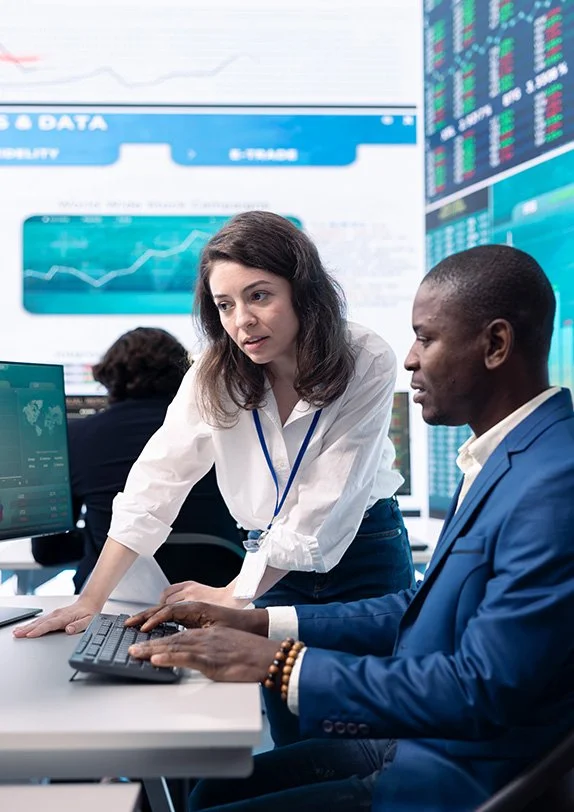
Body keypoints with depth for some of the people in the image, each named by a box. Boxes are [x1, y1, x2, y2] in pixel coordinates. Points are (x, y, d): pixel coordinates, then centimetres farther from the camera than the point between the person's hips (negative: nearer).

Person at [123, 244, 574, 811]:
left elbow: (481, 692, -26)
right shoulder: (506, 458, 9)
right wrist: (261, 624, 4)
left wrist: (278, 663, -21)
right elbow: (422, 610, 12)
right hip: (428, 740, 9)